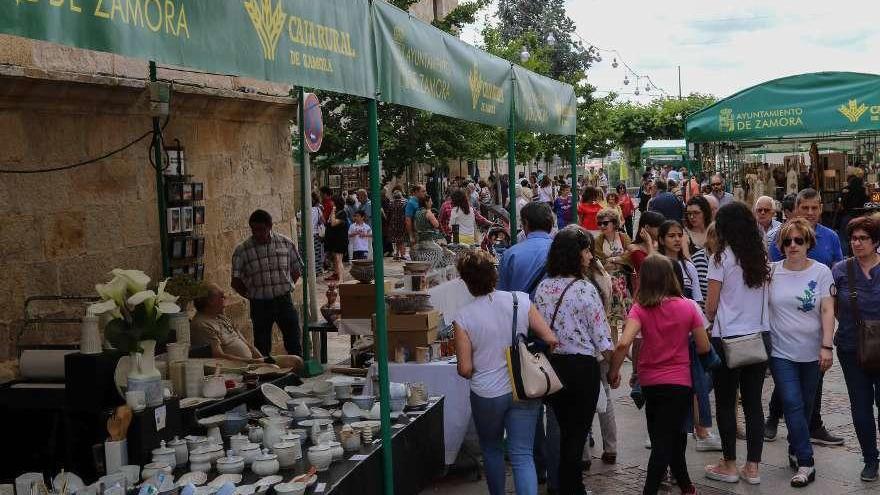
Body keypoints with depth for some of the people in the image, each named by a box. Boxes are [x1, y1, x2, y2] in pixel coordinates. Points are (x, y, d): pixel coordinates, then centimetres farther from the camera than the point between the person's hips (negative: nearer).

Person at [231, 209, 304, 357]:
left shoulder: (286, 243, 0)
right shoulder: (242, 250, -5)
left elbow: (297, 270, 11)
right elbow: (236, 281, -1)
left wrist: (286, 287, 4)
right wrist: (250, 295, -4)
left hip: (284, 300, 1)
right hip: (259, 305, -1)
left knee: (294, 345, 4)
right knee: (262, 347, 7)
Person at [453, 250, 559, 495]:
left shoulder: (463, 317, -12)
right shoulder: (520, 300, -8)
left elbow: (465, 369, -10)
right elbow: (551, 339, -5)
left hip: (486, 394, -1)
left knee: (491, 449, 22)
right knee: (522, 455, 2)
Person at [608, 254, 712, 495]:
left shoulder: (640, 309, -10)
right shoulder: (688, 307, -8)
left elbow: (623, 344, -24)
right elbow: (704, 347, -2)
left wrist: (613, 372, -10)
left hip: (649, 382, 2)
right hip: (678, 382, -2)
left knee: (670, 435, 21)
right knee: (665, 442, 0)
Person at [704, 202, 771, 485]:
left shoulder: (722, 258, -10)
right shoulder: (760, 257, 4)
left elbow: (711, 307, -6)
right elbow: (764, 298, 8)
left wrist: (710, 319, 14)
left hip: (728, 339, -5)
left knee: (725, 404, 6)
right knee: (753, 402, 10)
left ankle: (729, 466, 13)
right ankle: (752, 467, 14)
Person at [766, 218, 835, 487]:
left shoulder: (821, 272, -3)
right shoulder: (771, 272, -1)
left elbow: (827, 311, -6)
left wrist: (826, 347, -13)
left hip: (811, 352, 1)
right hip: (781, 352, -1)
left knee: (805, 406, 12)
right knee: (793, 405, -8)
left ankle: (795, 449, 32)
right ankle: (805, 463, -4)